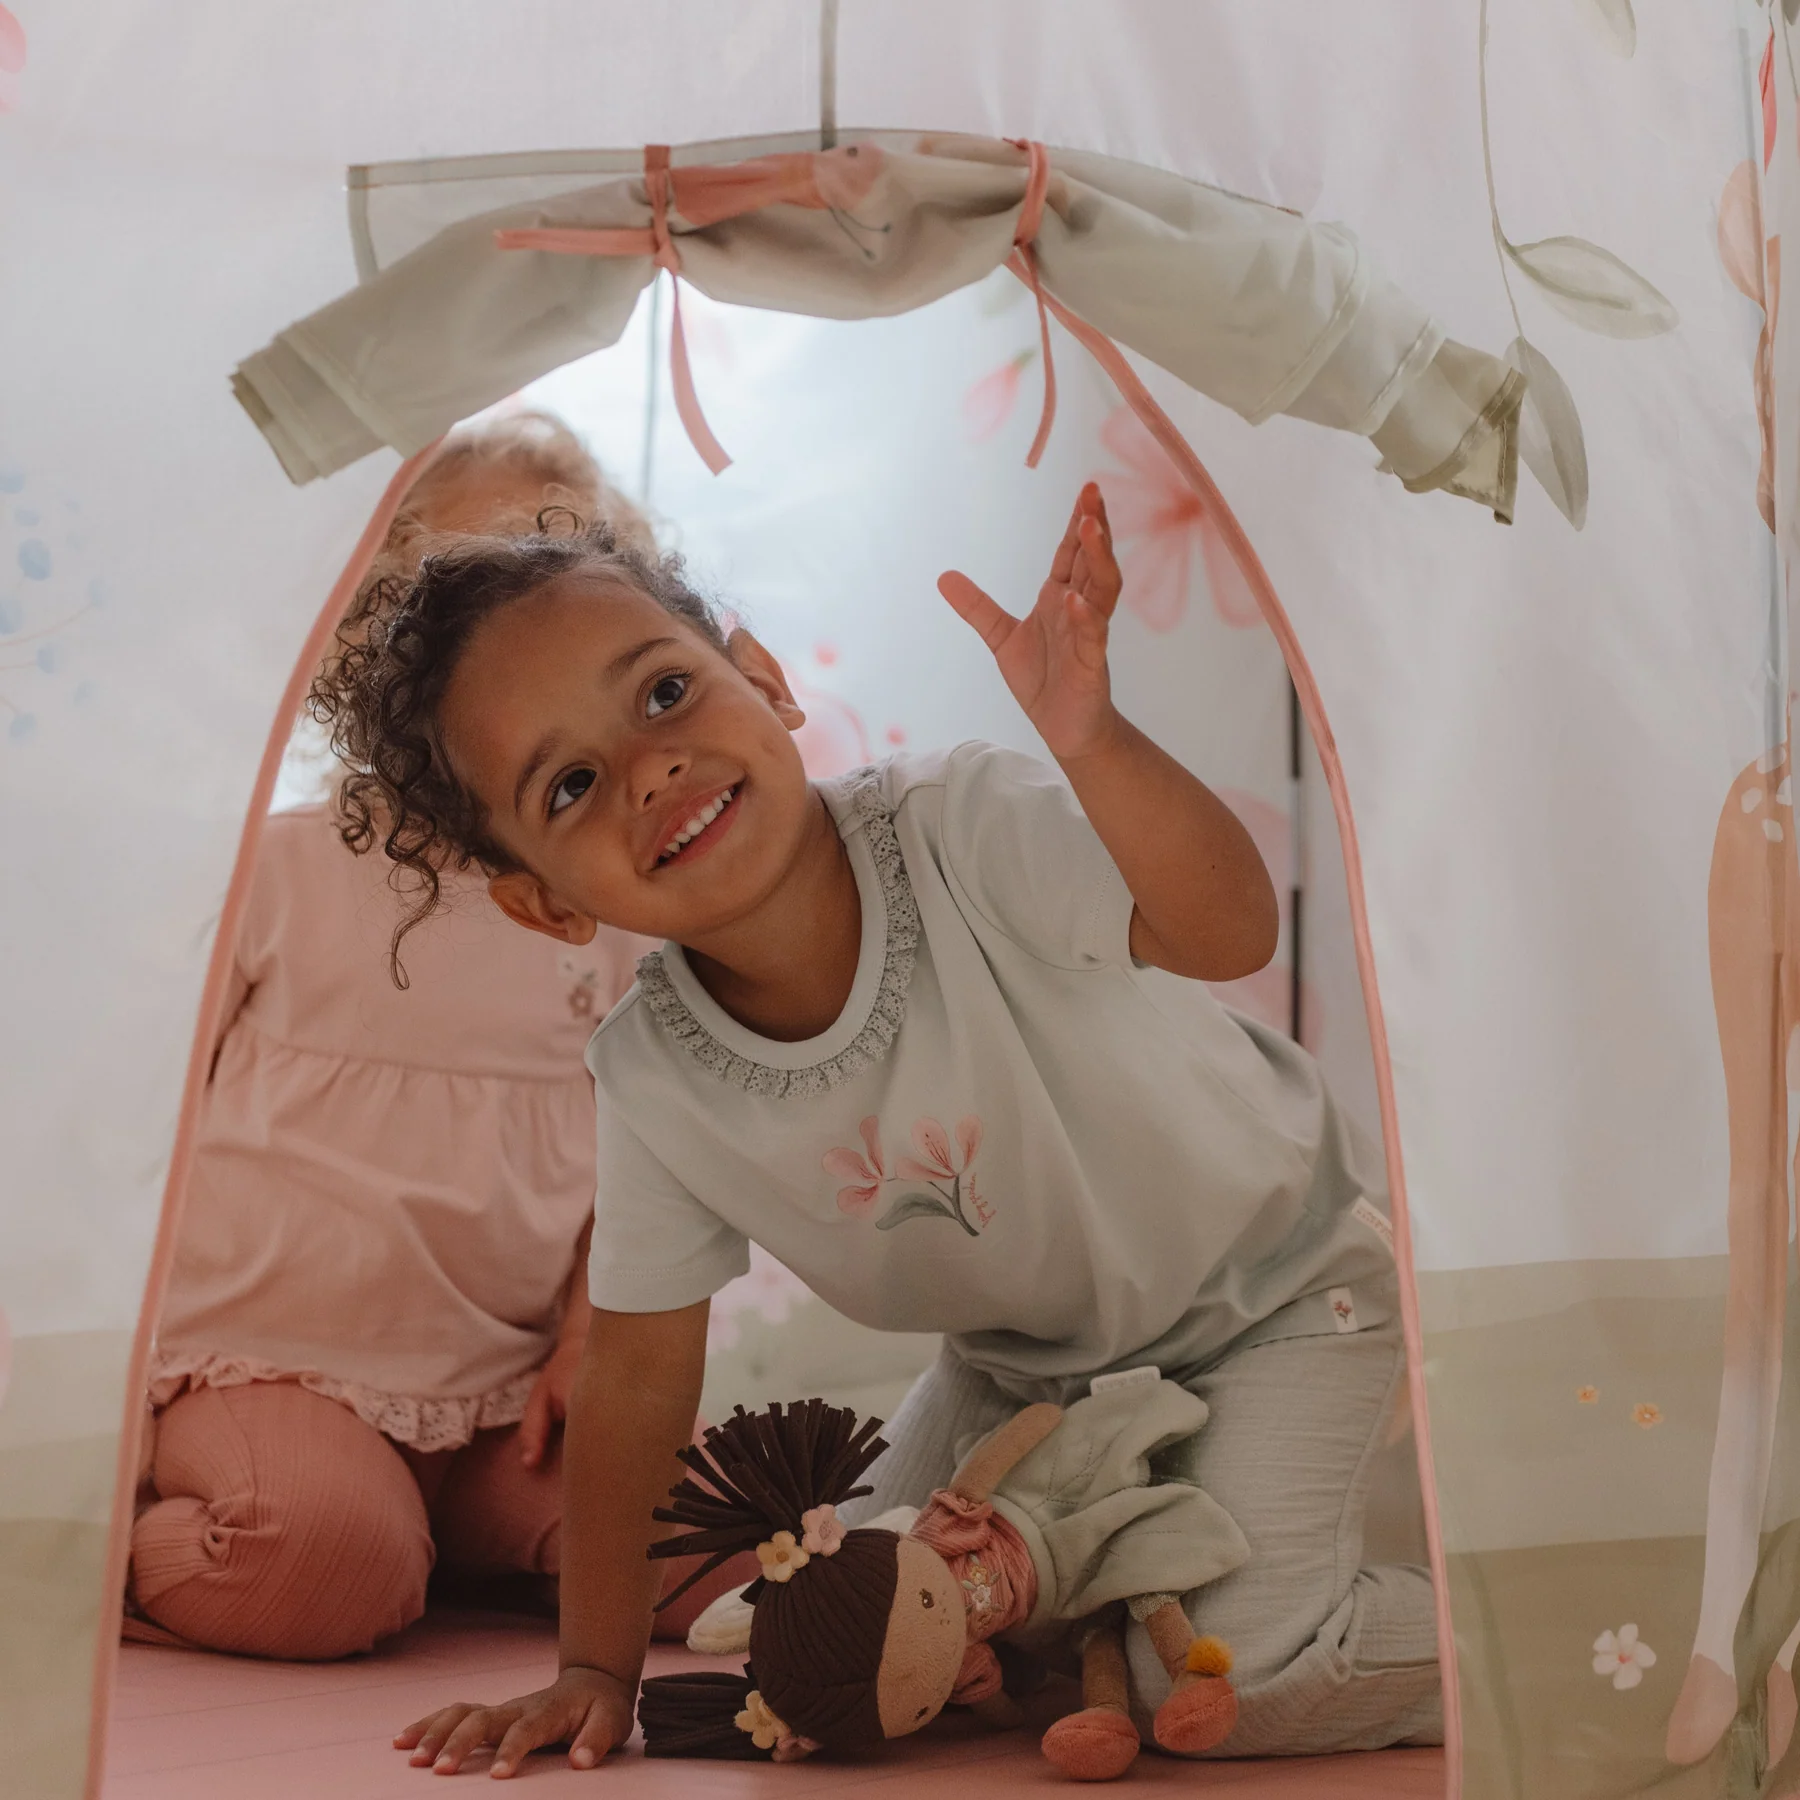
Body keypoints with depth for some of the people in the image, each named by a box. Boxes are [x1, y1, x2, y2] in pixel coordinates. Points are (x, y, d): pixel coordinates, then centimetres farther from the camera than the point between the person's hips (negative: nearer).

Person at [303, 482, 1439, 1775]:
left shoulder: (958, 831, -33)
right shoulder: (653, 1078, -19)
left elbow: (1229, 931, -49)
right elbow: (639, 1377, -8)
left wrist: (1092, 739, -68)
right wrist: (599, 1671, -6)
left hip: (1278, 1271, -5)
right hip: (1032, 1362, 5)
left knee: (1220, 1680, -18)